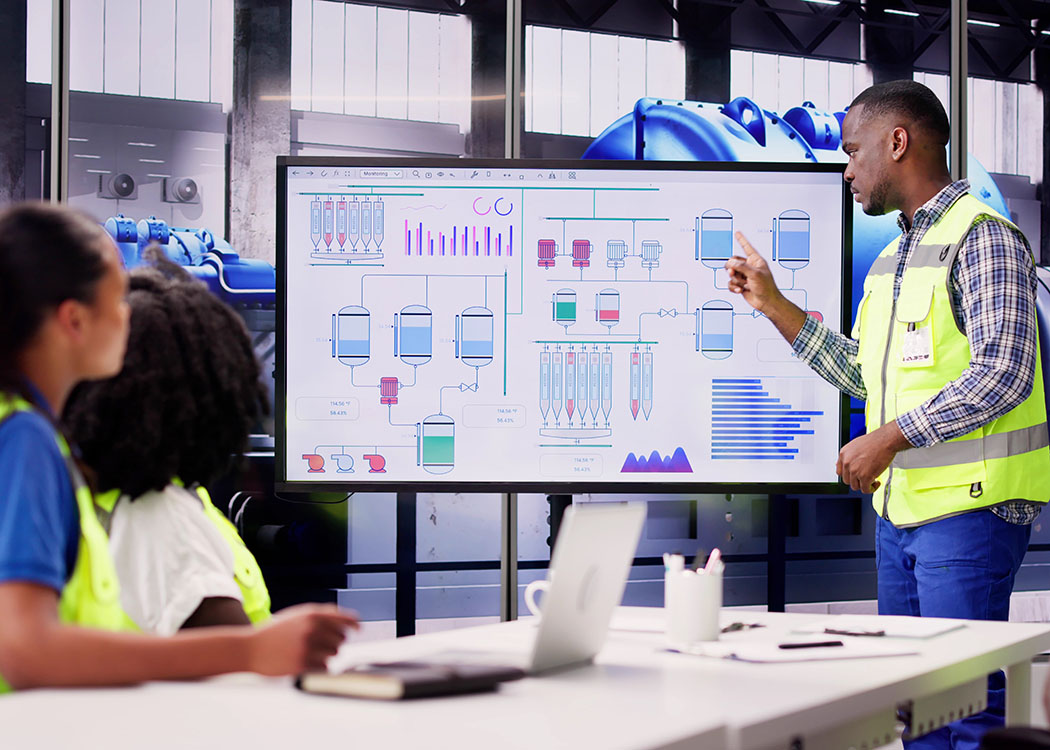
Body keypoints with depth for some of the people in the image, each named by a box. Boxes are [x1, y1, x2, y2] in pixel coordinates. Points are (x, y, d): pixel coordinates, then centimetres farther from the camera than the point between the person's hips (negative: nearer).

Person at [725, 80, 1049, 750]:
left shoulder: (983, 238, -10)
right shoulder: (894, 257, 19)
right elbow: (862, 375, 22)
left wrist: (891, 436, -20)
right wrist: (772, 304, 19)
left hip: (969, 508, -9)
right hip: (898, 509, 9)